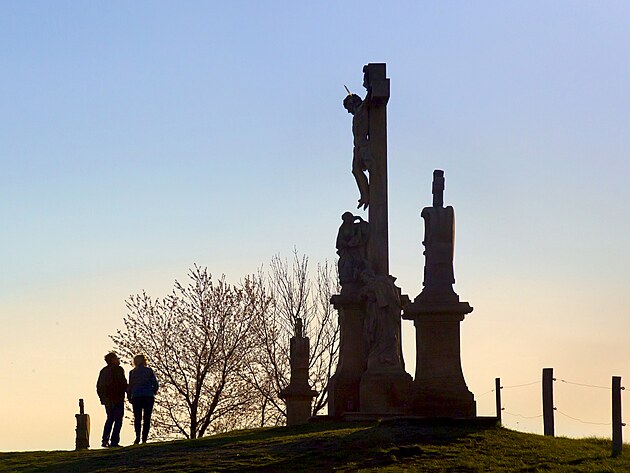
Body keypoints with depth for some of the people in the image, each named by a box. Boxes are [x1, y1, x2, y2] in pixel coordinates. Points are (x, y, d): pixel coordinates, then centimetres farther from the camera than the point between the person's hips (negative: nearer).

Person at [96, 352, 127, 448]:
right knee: (118, 420, -2)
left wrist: (102, 398, 17)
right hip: (117, 399, -7)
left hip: (107, 400, 7)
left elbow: (99, 386, 13)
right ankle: (114, 441, -9)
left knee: (110, 419, 19)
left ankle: (105, 440, 10)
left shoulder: (103, 371, 12)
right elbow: (123, 384, -15)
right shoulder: (118, 369, -9)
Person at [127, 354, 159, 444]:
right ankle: (144, 439, -5)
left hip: (136, 397, 0)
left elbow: (130, 386, 5)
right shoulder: (149, 371, 5)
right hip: (149, 396, 0)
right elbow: (155, 385, 2)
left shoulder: (132, 372, 6)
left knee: (137, 418, 4)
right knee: (147, 419, 3)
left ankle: (137, 436, -18)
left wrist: (129, 398, 15)